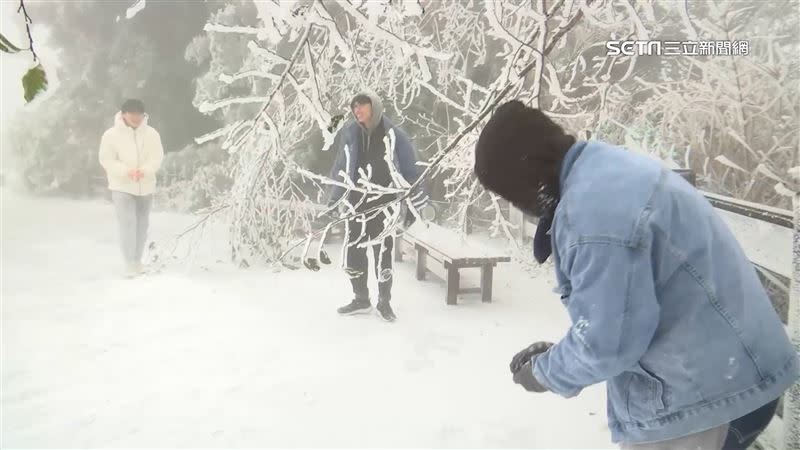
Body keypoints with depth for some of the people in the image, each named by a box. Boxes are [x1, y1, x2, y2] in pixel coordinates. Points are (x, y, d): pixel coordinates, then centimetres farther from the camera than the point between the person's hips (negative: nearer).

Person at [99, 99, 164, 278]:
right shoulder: (111, 134, -7)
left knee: (142, 224, 11)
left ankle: (137, 260, 25)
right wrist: (126, 171, -25)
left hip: (145, 187, 3)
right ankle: (130, 263, -10)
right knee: (127, 224, -13)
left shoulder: (151, 133, -1)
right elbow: (106, 159, -9)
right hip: (122, 187, -3)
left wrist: (145, 170, -25)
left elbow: (157, 156, -5)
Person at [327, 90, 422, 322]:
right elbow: (341, 169, 14)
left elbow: (410, 171, 1)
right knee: (352, 254, 8)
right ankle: (361, 300, 27)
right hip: (356, 205, 4)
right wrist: (334, 200, 14)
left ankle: (384, 303, 21)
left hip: (384, 206, -3)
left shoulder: (393, 135, -5)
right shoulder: (349, 133, 4)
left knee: (383, 256, 1)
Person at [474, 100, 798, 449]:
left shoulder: (594, 212, -29)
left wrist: (547, 373, -5)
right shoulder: (603, 170, 5)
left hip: (702, 394, -9)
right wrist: (558, 355, 10)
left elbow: (607, 343, -23)